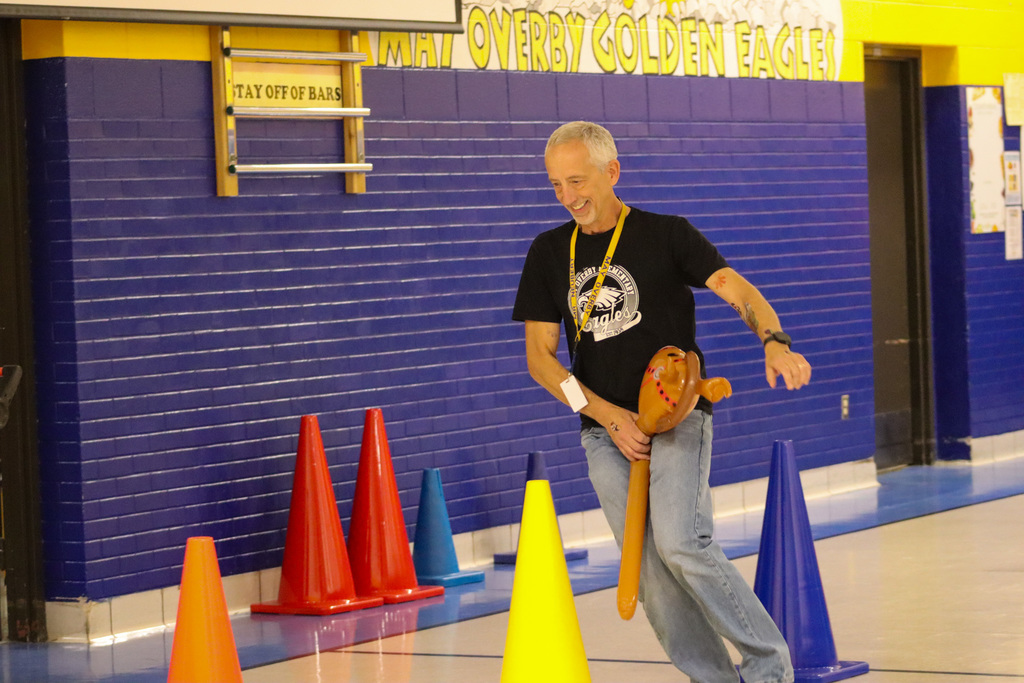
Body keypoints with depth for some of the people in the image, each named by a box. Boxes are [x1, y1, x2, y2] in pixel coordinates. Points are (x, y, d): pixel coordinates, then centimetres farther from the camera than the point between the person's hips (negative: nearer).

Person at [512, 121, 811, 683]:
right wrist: (610, 417, -4)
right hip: (605, 431, 4)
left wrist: (774, 341, -32)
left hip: (678, 414, -4)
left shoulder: (666, 235, 1)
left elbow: (737, 289, -10)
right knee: (648, 572, -1)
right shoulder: (549, 253, 11)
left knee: (679, 543, -21)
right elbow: (540, 356, 7)